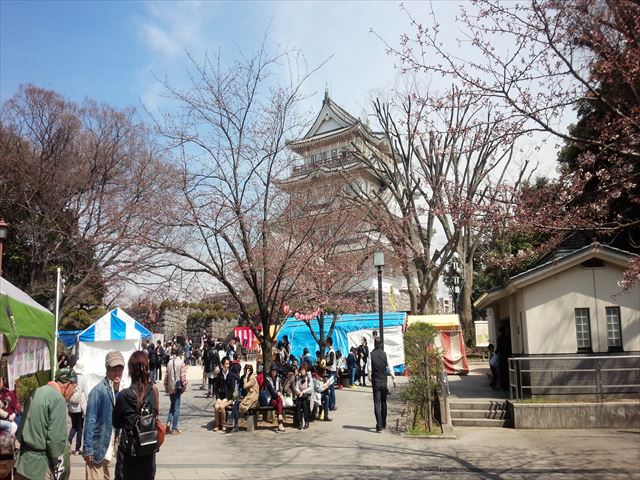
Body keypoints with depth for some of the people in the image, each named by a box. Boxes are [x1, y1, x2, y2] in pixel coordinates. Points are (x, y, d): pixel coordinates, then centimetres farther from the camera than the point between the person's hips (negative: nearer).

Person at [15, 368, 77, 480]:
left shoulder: (37, 392, 10)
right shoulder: (58, 399, -17)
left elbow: (24, 425, 15)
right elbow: (56, 438, -19)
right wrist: (58, 468, -10)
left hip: (24, 458, 8)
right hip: (39, 464, -8)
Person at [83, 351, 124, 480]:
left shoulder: (117, 390, 6)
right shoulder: (98, 391, -18)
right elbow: (90, 421, -18)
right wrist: (88, 449, -18)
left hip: (109, 448, 8)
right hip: (98, 448, -8)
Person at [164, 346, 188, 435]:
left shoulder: (170, 362, 4)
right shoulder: (181, 362, -11)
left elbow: (166, 375, 7)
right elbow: (183, 376, -15)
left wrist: (166, 387, 15)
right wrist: (184, 387, -3)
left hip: (170, 387, 5)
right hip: (177, 387, -5)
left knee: (172, 405, 20)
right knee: (176, 408, 3)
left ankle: (169, 421, 3)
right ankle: (174, 428, 6)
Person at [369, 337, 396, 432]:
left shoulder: (371, 354, -8)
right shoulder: (385, 354, -2)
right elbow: (390, 367, -1)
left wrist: (370, 379, 6)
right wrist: (394, 379, 6)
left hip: (375, 381, -2)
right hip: (384, 381, 2)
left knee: (377, 404, -3)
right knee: (383, 403, 17)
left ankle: (379, 426, -11)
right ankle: (383, 424, 26)